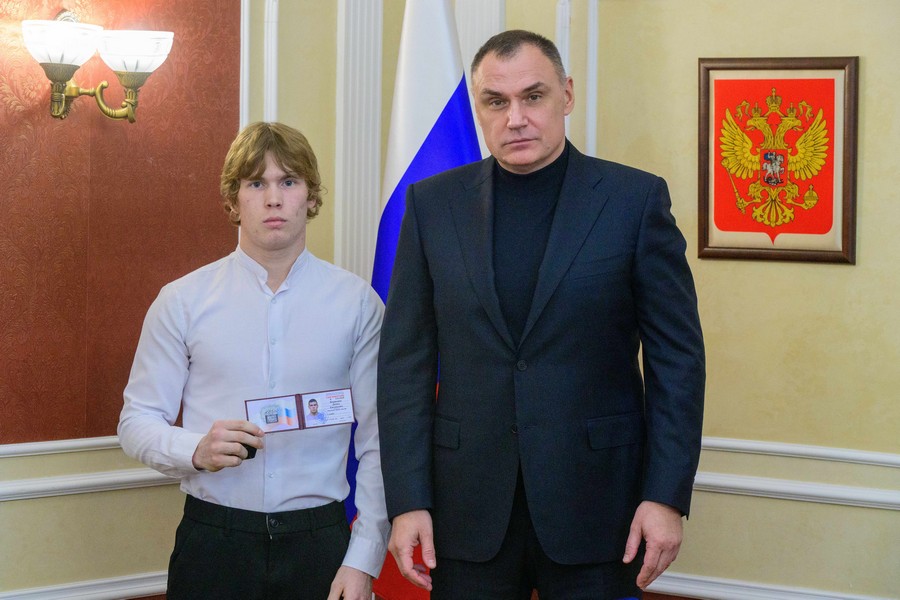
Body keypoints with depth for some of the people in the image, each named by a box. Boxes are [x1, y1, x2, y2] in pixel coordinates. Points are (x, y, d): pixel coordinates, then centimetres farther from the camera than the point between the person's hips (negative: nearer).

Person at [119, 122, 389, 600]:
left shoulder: (356, 303, 1)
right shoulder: (182, 301, 2)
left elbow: (378, 443, 0)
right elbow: (138, 421, 3)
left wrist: (363, 560, -6)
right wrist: (197, 450, -17)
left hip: (319, 542, 0)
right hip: (212, 539, 0)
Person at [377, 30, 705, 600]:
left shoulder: (635, 198, -1)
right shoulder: (433, 204, 4)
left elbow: (678, 355, -1)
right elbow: (405, 361, 4)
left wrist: (667, 495, -8)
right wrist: (407, 501, -3)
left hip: (594, 507, -2)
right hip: (469, 507, 2)